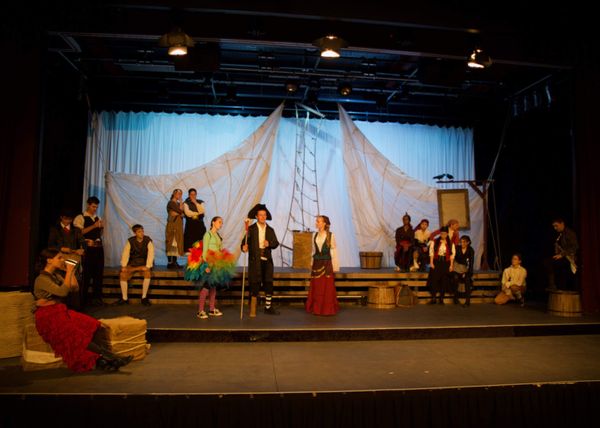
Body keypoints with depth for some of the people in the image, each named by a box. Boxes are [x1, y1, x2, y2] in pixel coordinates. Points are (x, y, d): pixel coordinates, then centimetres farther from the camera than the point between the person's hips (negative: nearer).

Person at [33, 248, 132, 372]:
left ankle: (100, 359, -22)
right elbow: (63, 292, -25)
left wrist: (72, 272, 4)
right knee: (76, 335, -23)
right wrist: (68, 271, -20)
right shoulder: (42, 279, -13)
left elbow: (75, 288, 12)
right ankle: (110, 357, -21)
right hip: (47, 316, -8)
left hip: (61, 311, 8)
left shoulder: (56, 275, 13)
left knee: (93, 326, -14)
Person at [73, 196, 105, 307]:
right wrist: (93, 226, -17)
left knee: (99, 273, 7)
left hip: (98, 248, 6)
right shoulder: (80, 218, -1)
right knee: (86, 274, -2)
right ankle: (83, 299, 8)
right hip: (88, 248, -6)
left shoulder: (98, 218, 18)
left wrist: (101, 228, 0)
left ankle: (97, 298, 14)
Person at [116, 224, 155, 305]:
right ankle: (124, 298, -8)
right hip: (132, 263, 3)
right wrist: (123, 266, -19)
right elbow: (125, 253, -7)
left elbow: (150, 254, -15)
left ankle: (144, 298, -22)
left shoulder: (148, 241, -8)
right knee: (122, 274, -21)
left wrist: (147, 266, -25)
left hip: (144, 264, -2)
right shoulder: (130, 241, -1)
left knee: (148, 273, -33)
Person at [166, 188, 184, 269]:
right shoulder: (171, 203, -4)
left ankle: (174, 262, 4)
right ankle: (170, 263, -11)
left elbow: (182, 213, 14)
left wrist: (176, 213, -4)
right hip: (172, 224, -8)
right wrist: (181, 202, -4)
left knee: (177, 243, 4)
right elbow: (180, 211, -15)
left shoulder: (178, 204, 20)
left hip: (179, 225, 8)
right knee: (172, 243, -10)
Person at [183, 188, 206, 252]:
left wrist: (196, 203, -7)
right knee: (190, 241, -9)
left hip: (200, 224, 2)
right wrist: (197, 213, -2)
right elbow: (187, 213, -9)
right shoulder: (186, 203, 6)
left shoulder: (200, 202, 13)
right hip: (190, 224, -2)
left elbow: (202, 211, -4)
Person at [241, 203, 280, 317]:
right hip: (255, 260, -4)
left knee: (268, 284, 6)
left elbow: (276, 243, 7)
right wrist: (244, 247, -26)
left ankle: (268, 307, 16)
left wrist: (269, 243, -13)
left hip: (267, 260, 4)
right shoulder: (251, 229, 3)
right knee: (254, 284, 0)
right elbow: (245, 241, -5)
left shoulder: (270, 230, 13)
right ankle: (252, 310, 7)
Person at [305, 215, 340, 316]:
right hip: (317, 263, 4)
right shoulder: (315, 235, 8)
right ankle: (316, 308, 18)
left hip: (326, 262, -4)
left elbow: (334, 250, -3)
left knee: (327, 287, 1)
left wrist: (335, 266, -5)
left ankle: (327, 309, 12)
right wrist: (312, 265, 14)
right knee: (316, 287, 7)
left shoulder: (330, 235, -5)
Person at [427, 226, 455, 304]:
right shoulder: (434, 242, 3)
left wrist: (451, 265, -2)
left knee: (444, 281, 2)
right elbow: (431, 252, 0)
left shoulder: (451, 244, 6)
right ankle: (433, 298, -1)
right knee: (434, 280, -7)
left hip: (445, 263, 1)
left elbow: (452, 255, 4)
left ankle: (441, 299, 12)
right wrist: (431, 262, -7)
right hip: (436, 262, -1)